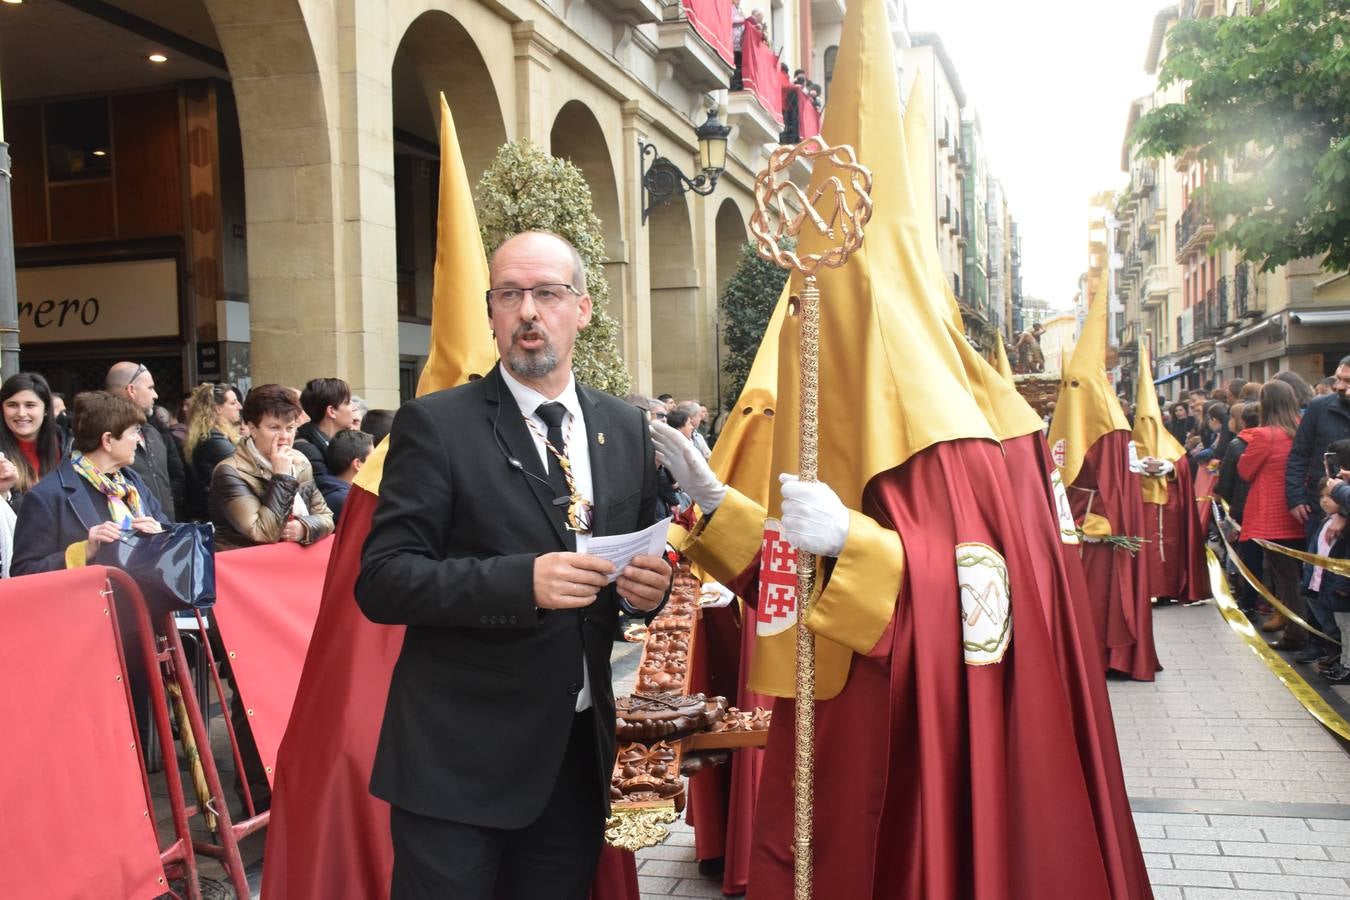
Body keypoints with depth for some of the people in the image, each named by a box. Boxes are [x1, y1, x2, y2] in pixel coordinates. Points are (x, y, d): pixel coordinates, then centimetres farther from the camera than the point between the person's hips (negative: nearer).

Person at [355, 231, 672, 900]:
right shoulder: (435, 424, -8)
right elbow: (381, 581, -14)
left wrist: (648, 586, -8)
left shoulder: (625, 430, 7)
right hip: (459, 761, -4)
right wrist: (522, 580, -26)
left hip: (579, 755, 5)